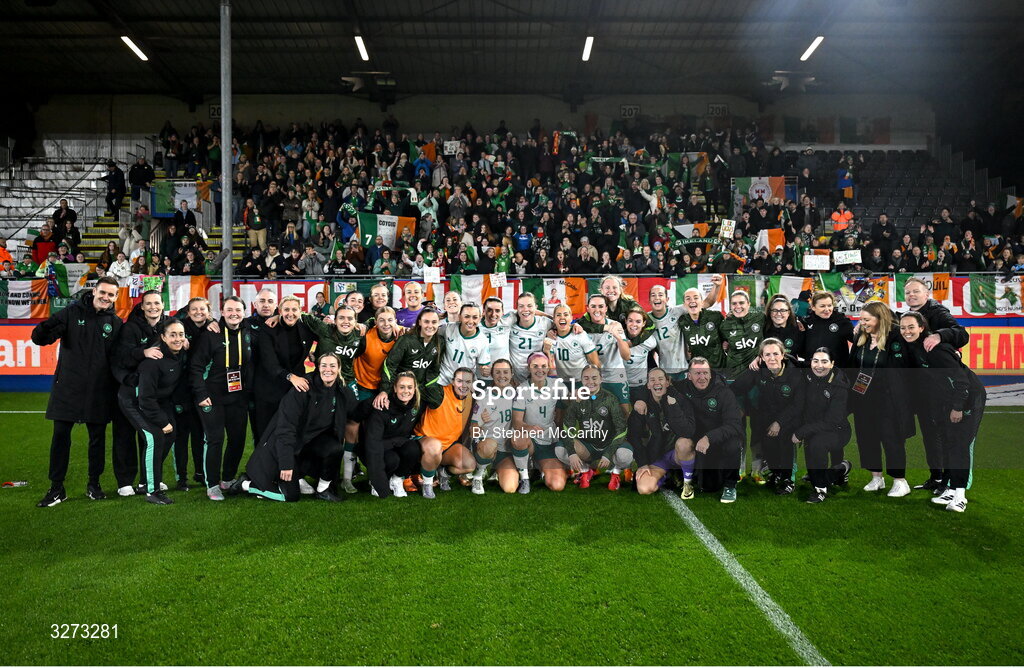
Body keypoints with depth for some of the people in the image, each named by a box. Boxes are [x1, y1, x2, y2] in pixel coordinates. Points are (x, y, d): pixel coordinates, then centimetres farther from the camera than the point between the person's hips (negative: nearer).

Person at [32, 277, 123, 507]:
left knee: (97, 438, 9)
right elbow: (38, 338, -6)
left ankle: (94, 484, 24)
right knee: (60, 436, 2)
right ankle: (56, 488, 13)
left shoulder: (115, 323, 4)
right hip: (68, 387, -1)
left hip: (99, 391, 1)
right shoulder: (72, 312, -1)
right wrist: (46, 326, -29)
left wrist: (117, 389, -2)